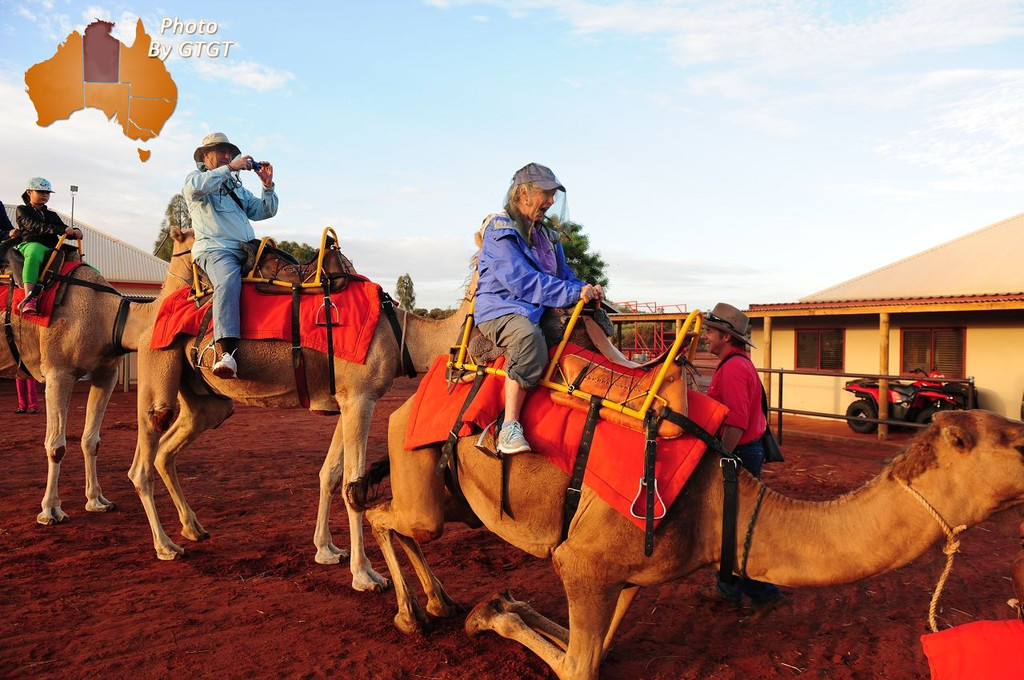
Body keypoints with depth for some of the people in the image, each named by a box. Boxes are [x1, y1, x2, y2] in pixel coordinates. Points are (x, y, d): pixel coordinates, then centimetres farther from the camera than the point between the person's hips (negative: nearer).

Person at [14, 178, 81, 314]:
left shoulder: (52, 215, 31)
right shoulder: (22, 211, 14)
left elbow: (64, 230, 18)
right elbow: (35, 226, -6)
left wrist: (75, 232, -9)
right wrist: (62, 230, -21)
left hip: (53, 249, 7)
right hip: (31, 243, -7)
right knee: (34, 254, -44)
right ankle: (28, 299, -55)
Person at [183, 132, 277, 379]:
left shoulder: (238, 188, 34)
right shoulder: (195, 177, 17)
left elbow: (265, 211, 26)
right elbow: (195, 187, -10)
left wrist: (268, 185, 11)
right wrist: (230, 169, -9)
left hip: (247, 251, 7)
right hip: (215, 249, -7)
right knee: (228, 282, -37)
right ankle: (225, 353, -50)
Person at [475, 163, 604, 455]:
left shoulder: (546, 233, 18)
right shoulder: (499, 230, -9)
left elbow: (564, 275, 21)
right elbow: (522, 282, -20)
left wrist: (586, 289, -2)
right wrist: (573, 293, -23)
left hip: (540, 310, 8)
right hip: (500, 308, -8)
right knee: (528, 336, -40)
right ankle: (510, 428, -38)